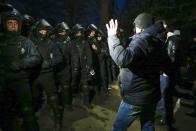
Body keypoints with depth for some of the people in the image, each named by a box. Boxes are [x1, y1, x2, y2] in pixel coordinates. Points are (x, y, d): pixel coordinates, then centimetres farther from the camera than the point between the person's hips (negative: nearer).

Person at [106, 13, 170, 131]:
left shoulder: (141, 41, -20)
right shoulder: (157, 42, 6)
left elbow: (123, 59, -41)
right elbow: (166, 64, 21)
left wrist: (112, 37, -30)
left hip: (135, 97, -8)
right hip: (152, 95, 8)